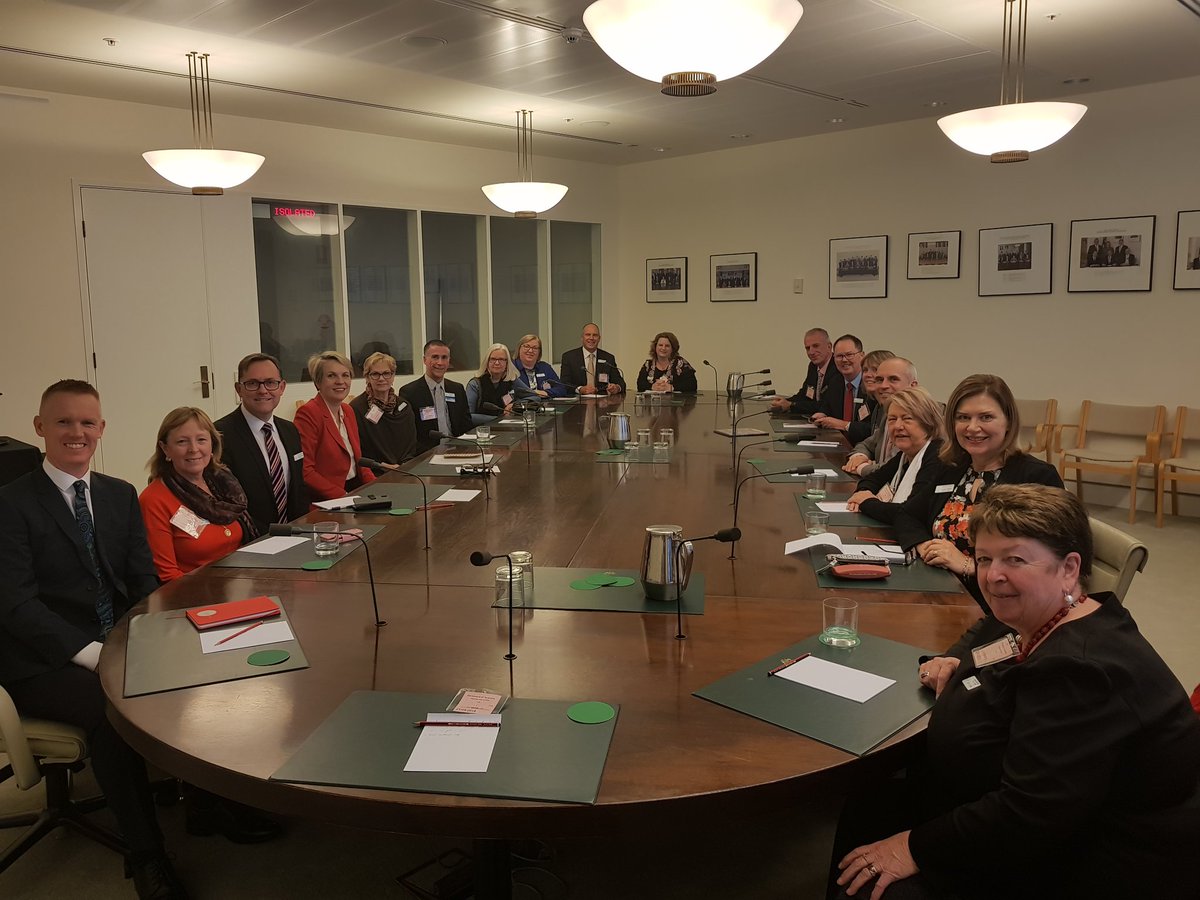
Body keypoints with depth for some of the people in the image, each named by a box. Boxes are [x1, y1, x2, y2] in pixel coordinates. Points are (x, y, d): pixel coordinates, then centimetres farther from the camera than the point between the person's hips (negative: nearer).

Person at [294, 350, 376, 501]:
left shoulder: (348, 411, 15)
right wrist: (343, 496, -21)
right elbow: (304, 471, -15)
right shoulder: (307, 414, -10)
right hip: (326, 503, -8)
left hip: (357, 491, 8)